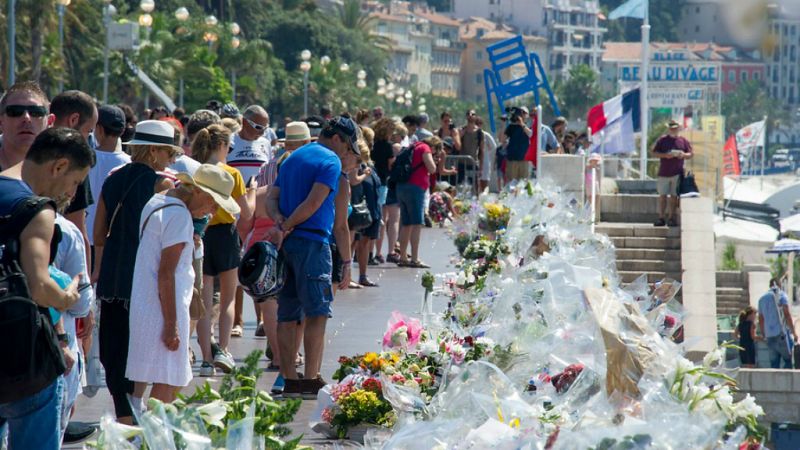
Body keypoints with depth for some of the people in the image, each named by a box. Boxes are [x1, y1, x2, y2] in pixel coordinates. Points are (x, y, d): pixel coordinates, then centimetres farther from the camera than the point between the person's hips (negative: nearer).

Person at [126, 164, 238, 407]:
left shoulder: (156, 202, 15)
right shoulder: (179, 215, -15)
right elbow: (166, 273, -19)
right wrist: (172, 324, -18)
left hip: (142, 304, 10)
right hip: (163, 308, -10)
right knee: (167, 380, -6)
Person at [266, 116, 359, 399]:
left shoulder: (293, 158, 22)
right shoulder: (331, 161, -4)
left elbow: (271, 197, 13)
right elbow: (313, 202, -16)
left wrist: (280, 222, -4)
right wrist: (286, 227, -9)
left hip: (287, 244, 8)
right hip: (312, 242, -8)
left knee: (288, 314, 7)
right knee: (317, 313, -3)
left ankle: (289, 380, 9)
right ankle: (311, 381, -6)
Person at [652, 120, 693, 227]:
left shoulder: (683, 141, 7)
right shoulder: (662, 140, 6)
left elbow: (691, 154, 10)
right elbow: (654, 153, 3)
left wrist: (684, 155, -12)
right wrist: (665, 155, -13)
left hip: (677, 173, 0)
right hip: (663, 173, 0)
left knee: (674, 196, 2)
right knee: (662, 196, 1)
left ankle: (671, 218, 6)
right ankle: (661, 218, 5)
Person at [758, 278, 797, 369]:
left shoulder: (762, 298, 18)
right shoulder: (781, 295, 1)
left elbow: (761, 320, 19)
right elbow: (787, 315, -8)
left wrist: (763, 335, 26)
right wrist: (794, 332, -6)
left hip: (769, 336, 5)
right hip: (781, 333, -5)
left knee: (774, 364, 7)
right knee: (788, 360, -2)